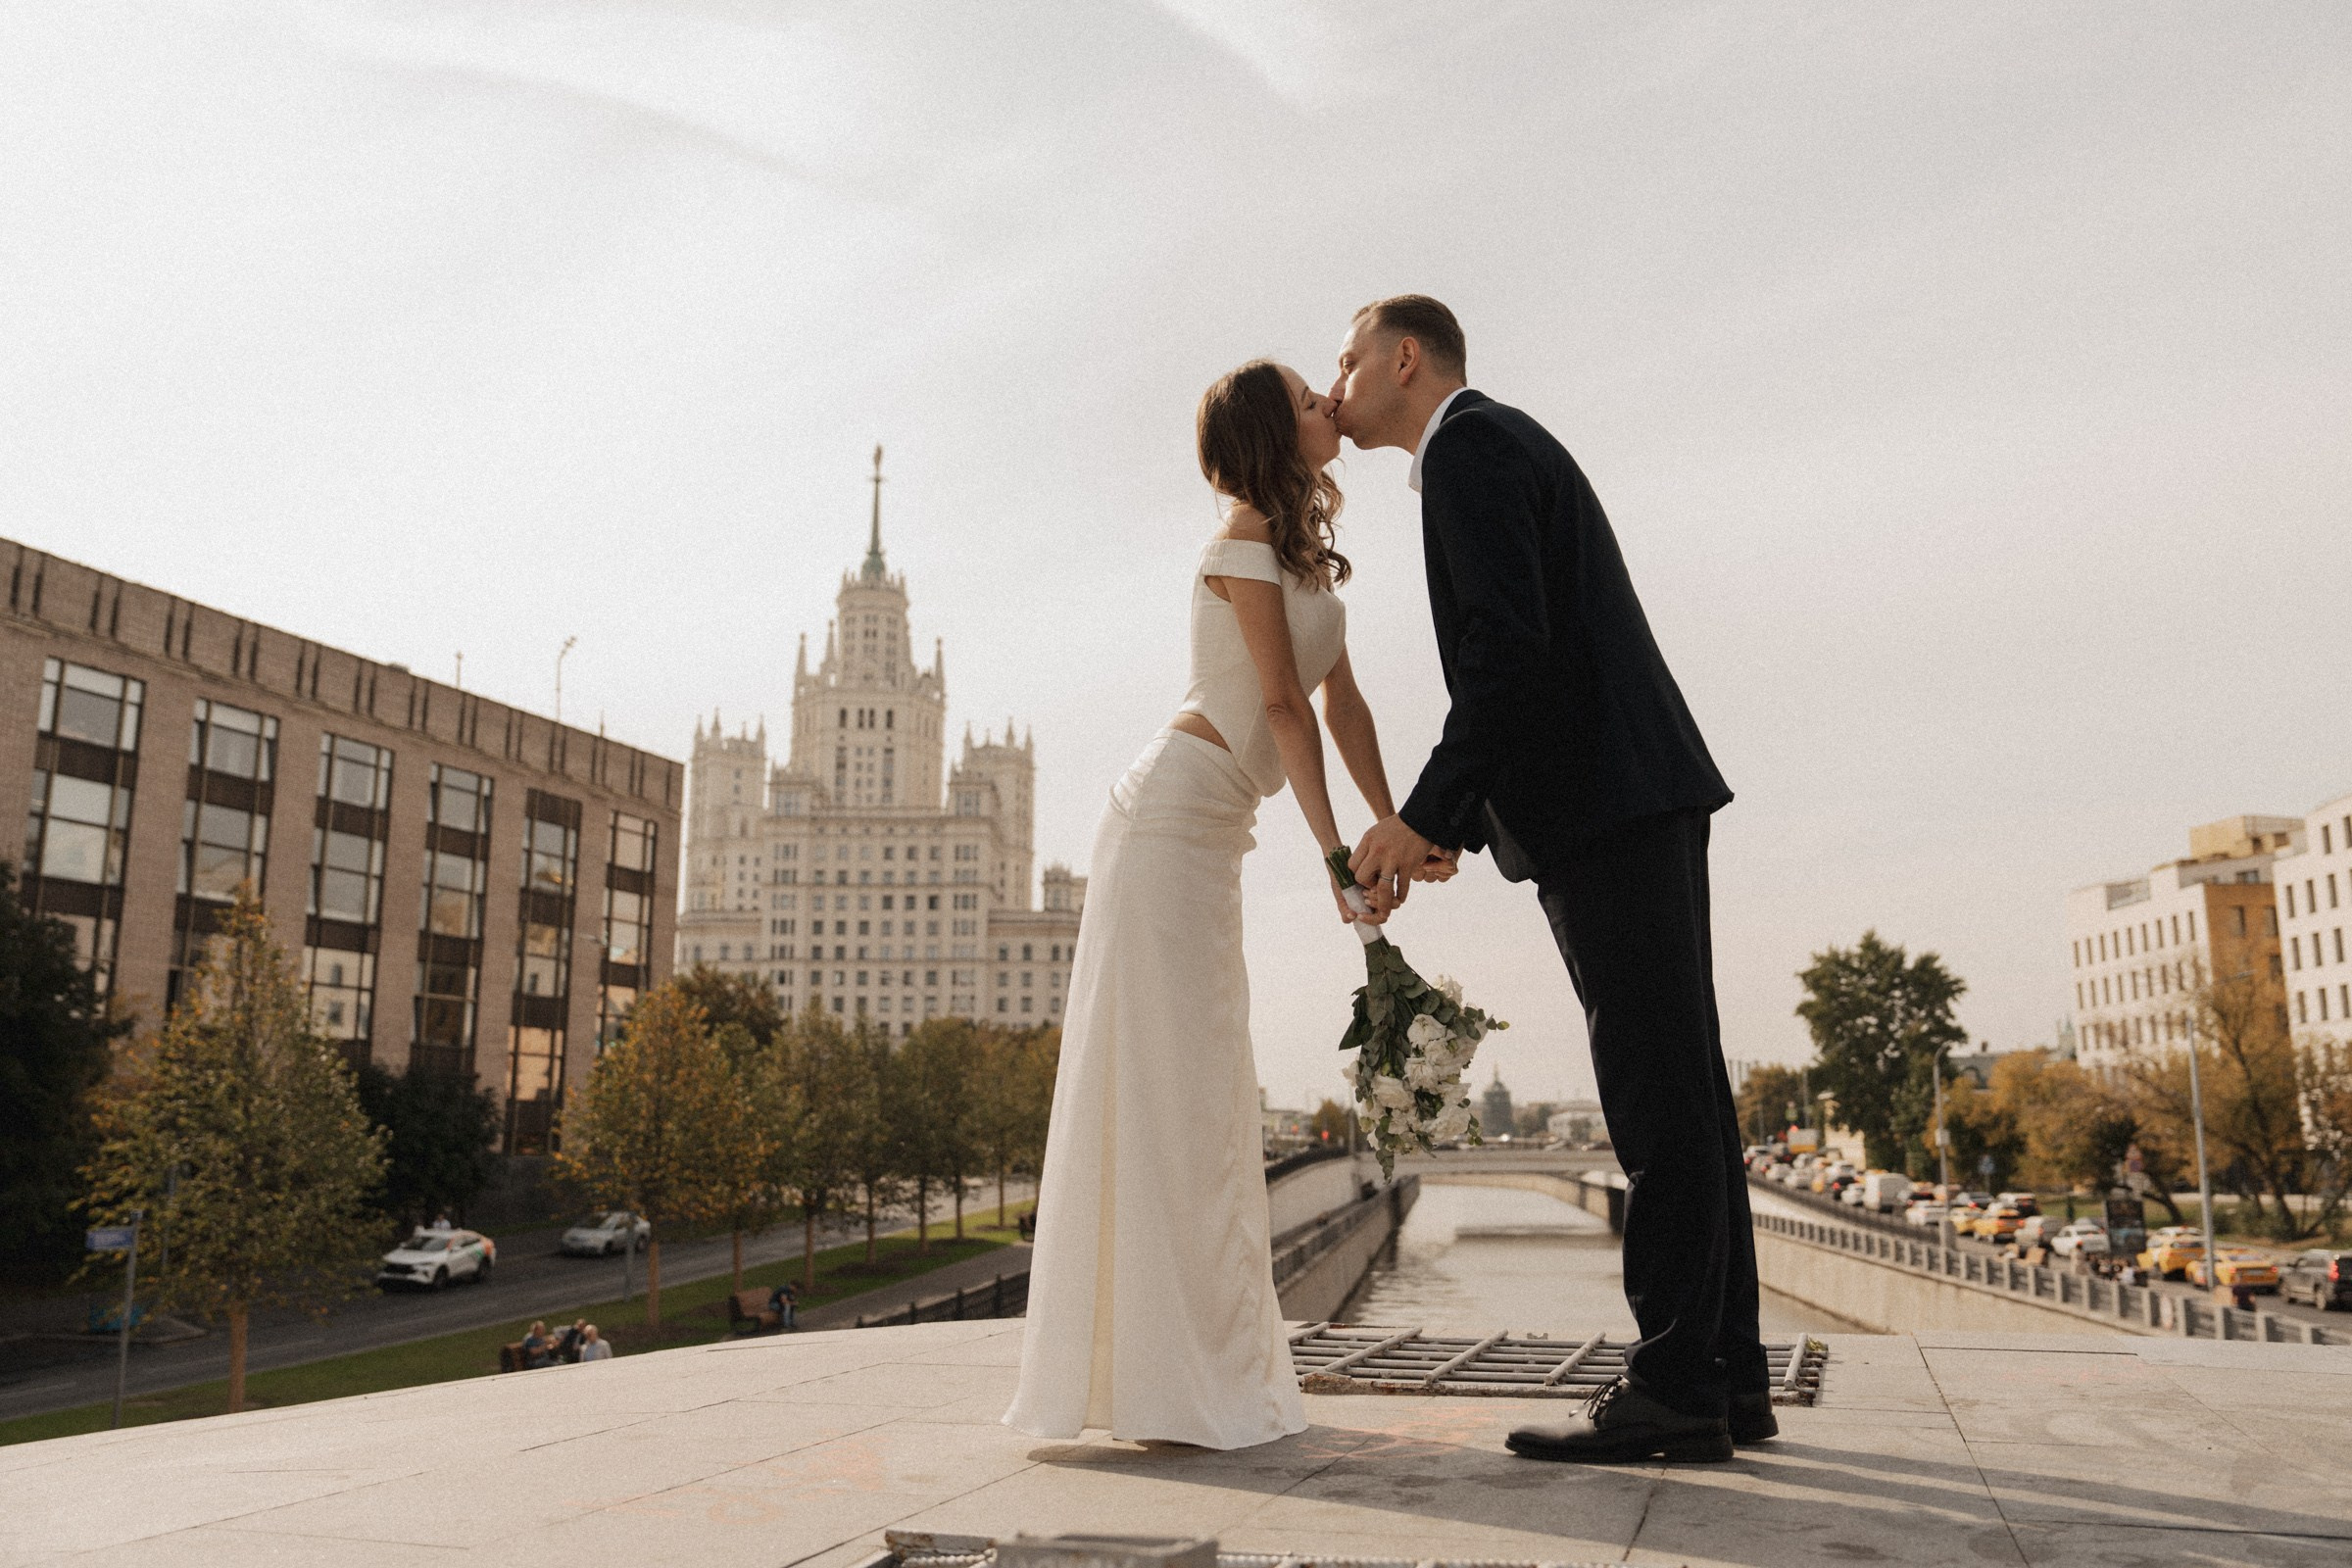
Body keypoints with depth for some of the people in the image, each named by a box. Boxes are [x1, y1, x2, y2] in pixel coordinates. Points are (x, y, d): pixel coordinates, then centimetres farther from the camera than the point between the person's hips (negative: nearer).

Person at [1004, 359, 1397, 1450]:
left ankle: (1211, 1363, 20)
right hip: (1175, 814, -10)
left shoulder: (1304, 545, 18)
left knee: (1201, 1092, 11)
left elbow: (1340, 697, 15)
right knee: (1167, 1083, -8)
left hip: (1207, 833, 10)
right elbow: (1284, 704, -16)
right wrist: (1335, 852, -17)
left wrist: (1392, 828, 11)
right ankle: (1171, 1384, -2)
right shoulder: (1246, 545, -10)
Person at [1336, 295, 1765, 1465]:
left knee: (1660, 1098, -8)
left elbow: (1507, 649, -19)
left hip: (1607, 804, -10)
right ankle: (1726, 1374, 15)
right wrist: (1451, 828, 18)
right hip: (1633, 798, 10)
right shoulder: (1499, 449, 26)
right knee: (1679, 1093, 9)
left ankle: (1673, 1387, -2)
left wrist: (1423, 813, -14)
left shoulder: (1468, 443, -5)